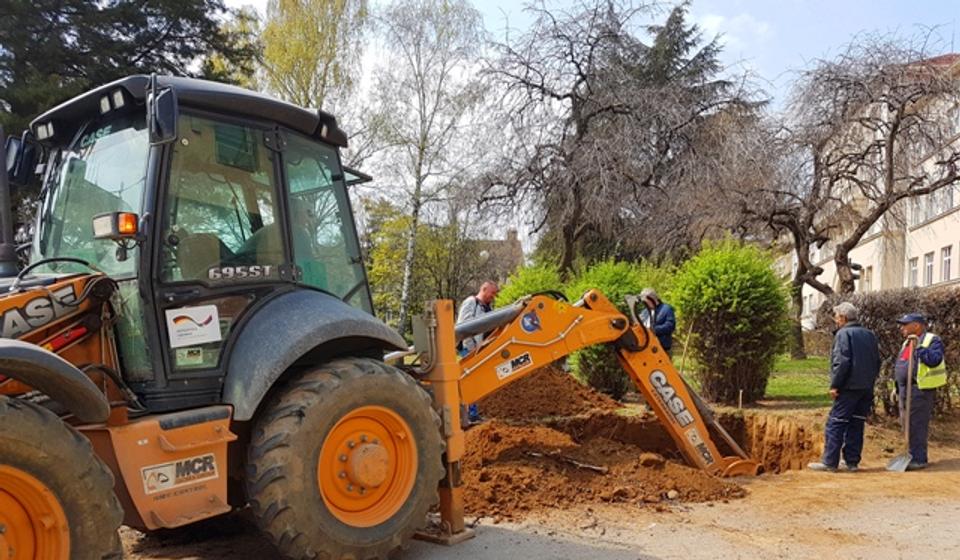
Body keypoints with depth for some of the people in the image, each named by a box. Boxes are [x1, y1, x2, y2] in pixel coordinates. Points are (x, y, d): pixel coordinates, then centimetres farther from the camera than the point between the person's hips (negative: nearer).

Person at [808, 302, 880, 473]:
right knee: (856, 424, 12)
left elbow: (842, 362, -18)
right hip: (867, 388, 8)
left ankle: (829, 462, -4)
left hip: (849, 387, -8)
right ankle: (853, 462, 14)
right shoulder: (870, 334, 14)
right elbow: (877, 361, 18)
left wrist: (835, 385, -13)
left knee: (835, 424, -4)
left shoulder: (843, 334, -10)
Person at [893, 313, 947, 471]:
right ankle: (914, 456, 22)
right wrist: (897, 388, 22)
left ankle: (918, 459, -5)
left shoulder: (932, 340, -8)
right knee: (907, 425, 13)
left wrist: (919, 347, -26)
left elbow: (934, 360, -25)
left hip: (920, 390, -9)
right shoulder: (907, 343, 19)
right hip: (905, 390, 9)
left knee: (916, 426, -9)